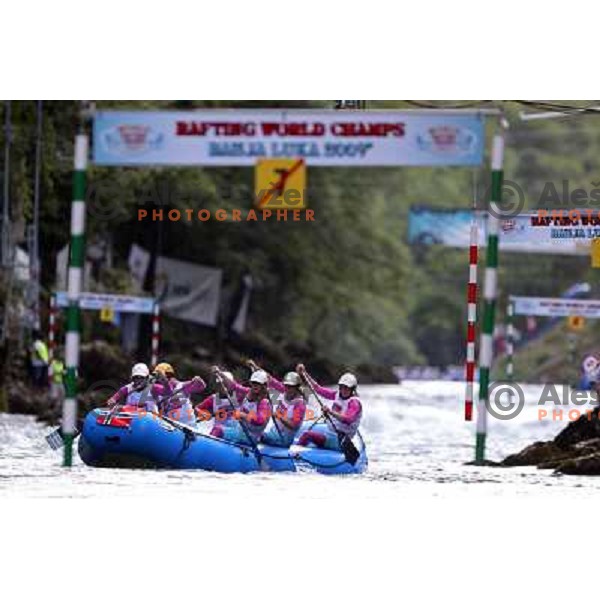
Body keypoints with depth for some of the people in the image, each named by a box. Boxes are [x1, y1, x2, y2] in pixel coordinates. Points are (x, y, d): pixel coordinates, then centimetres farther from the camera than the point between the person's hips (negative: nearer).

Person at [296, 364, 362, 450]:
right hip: (328, 428, 9)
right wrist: (304, 374, 8)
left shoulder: (355, 403, -16)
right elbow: (318, 388, 12)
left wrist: (331, 412, -45)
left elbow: (348, 420, -33)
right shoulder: (337, 395, 6)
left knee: (307, 435, -25)